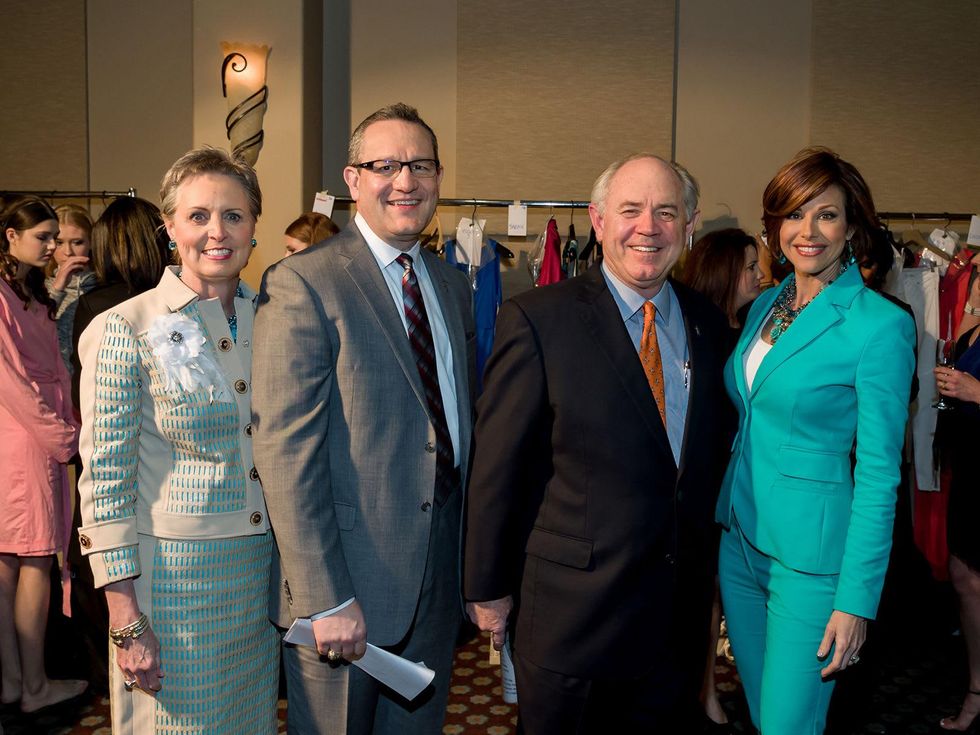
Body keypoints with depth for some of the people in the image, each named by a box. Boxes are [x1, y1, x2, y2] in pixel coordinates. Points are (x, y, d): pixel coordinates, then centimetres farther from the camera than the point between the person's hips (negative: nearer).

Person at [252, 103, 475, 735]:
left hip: (441, 577, 6)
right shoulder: (302, 284, -13)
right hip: (348, 577, -6)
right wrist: (325, 599, -20)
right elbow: (286, 452, -17)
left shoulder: (454, 285, 9)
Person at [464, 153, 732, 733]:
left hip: (682, 611, 5)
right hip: (572, 613, -4)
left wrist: (706, 564, 15)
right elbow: (496, 467, -11)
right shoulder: (536, 320, -13)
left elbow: (709, 451, 13)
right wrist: (488, 589, -6)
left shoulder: (708, 324, 4)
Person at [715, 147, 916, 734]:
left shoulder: (881, 326, -14)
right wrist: (724, 517, 12)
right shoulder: (766, 305, 7)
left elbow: (879, 475, -14)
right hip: (739, 535, 6)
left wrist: (857, 598, -15)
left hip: (811, 551, -6)